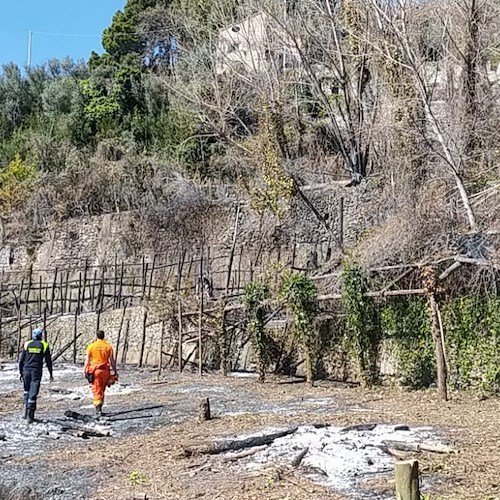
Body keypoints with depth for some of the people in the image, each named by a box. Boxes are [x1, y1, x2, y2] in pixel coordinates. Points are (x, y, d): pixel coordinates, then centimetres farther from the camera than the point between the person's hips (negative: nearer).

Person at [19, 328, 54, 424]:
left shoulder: (27, 344, 7)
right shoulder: (44, 345, 2)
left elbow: (21, 360, 7)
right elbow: (48, 361, 3)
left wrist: (20, 372, 15)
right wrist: (50, 373, 11)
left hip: (26, 370, 3)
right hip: (37, 372, -2)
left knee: (27, 391, 20)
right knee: (33, 393, -4)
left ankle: (26, 411, 16)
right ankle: (30, 415, -10)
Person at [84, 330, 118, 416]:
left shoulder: (91, 346, -3)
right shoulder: (108, 346, -1)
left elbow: (87, 360, -4)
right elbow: (112, 360, -1)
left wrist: (85, 370, 4)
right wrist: (115, 371, 5)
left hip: (95, 370, -2)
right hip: (105, 370, 2)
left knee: (97, 390, 0)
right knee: (102, 390, 17)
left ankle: (98, 409, -13)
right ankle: (99, 408, 25)